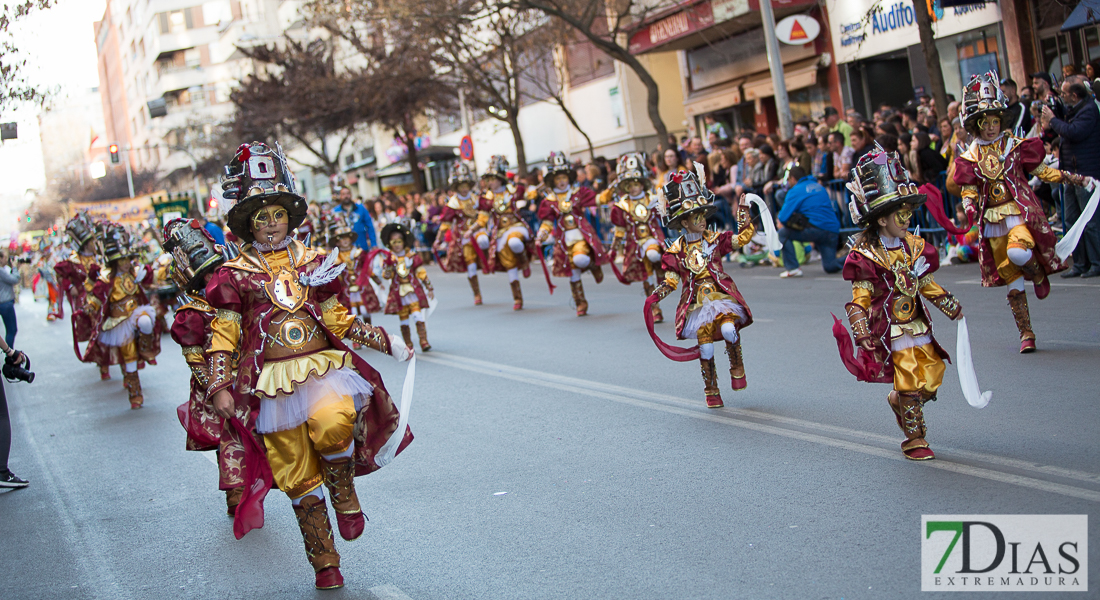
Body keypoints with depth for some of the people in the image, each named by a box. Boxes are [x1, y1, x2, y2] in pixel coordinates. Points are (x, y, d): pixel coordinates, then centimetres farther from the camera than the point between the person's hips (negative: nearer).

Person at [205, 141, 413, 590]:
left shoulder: (313, 262, 11)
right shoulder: (235, 275, 4)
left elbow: (338, 320, 17)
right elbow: (223, 335, 3)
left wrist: (386, 342, 12)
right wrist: (219, 386, -8)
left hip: (324, 366, 1)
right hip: (273, 382, -1)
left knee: (331, 420, -33)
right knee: (298, 476, 2)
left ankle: (345, 496, -5)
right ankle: (324, 562, 16)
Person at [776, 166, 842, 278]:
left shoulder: (796, 190, 1)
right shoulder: (819, 187, 22)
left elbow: (783, 218, -7)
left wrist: (781, 222, 19)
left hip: (816, 229, -7)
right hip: (833, 231, 7)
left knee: (783, 233, 8)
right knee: (830, 267, 17)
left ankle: (793, 268, 1)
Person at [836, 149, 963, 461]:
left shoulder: (913, 245, 7)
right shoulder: (866, 255, -13)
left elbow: (926, 284, 17)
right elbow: (859, 297, -13)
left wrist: (951, 306, 16)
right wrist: (862, 333, -20)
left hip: (918, 327, 7)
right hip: (891, 331, -7)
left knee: (931, 376, 7)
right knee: (909, 382, -5)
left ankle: (899, 401, 36)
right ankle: (914, 439, 10)